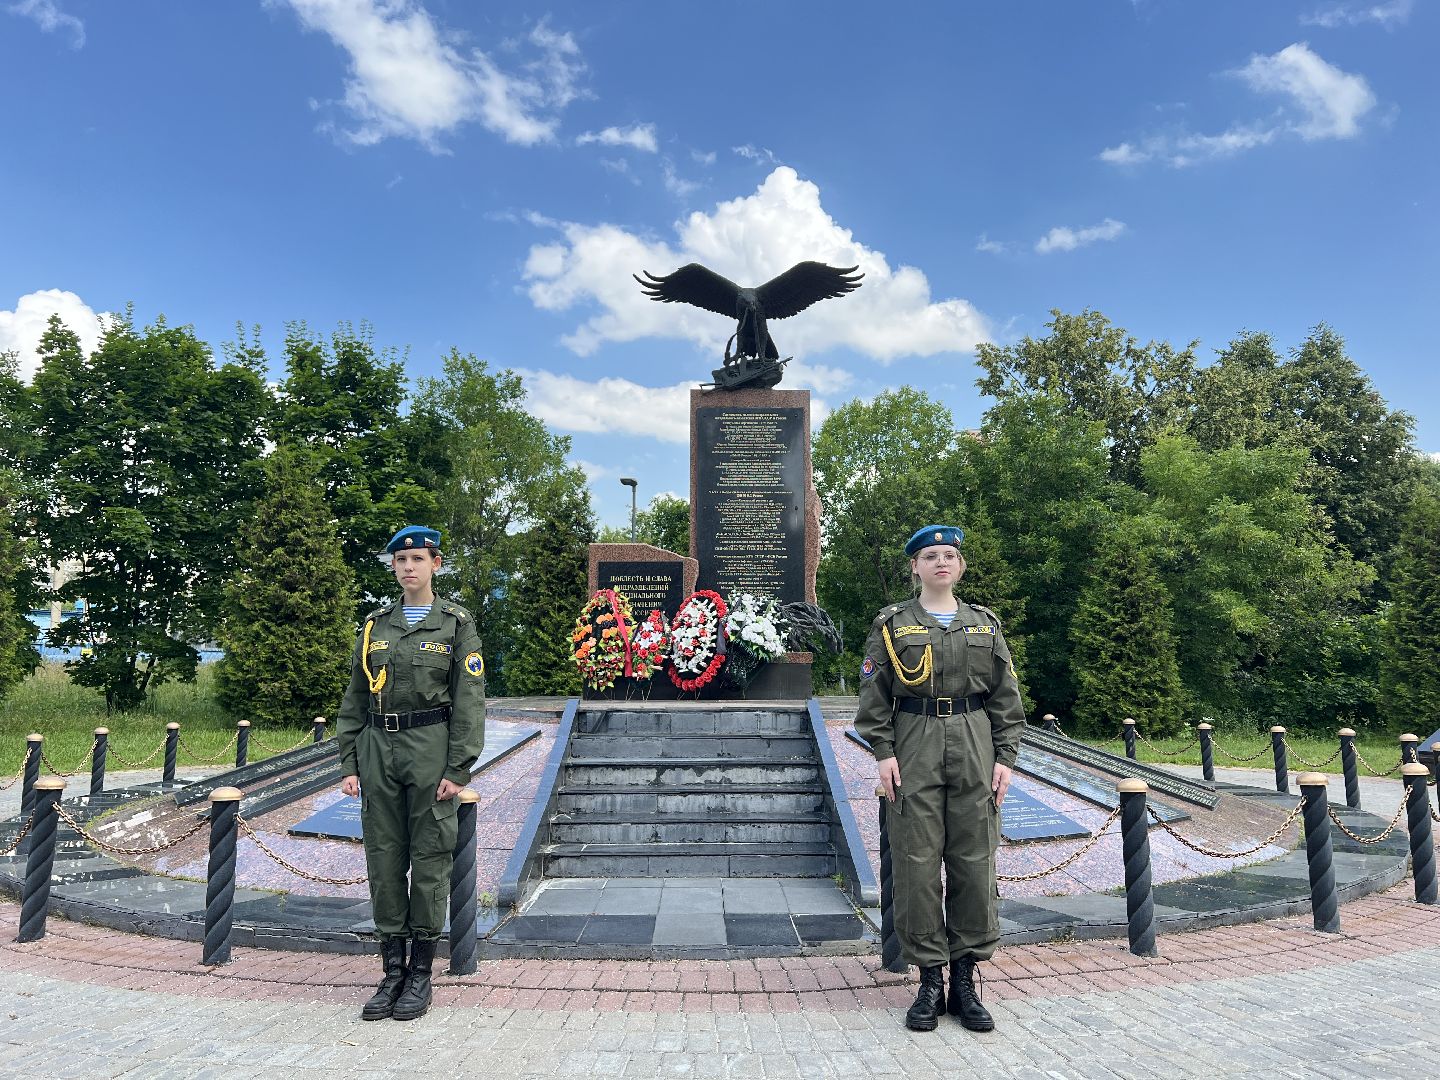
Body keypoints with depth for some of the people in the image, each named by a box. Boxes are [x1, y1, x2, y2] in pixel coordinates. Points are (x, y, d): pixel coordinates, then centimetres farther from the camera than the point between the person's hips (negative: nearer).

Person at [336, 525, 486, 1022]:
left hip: (431, 749, -4)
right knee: (384, 859, 8)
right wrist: (349, 764, 6)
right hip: (378, 751, 4)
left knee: (429, 859, 3)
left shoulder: (456, 624, -2)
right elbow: (354, 700, 12)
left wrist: (458, 770, -12)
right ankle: (392, 972, 20)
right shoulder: (375, 625, 10)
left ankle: (421, 974, 16)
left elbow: (469, 701, -6)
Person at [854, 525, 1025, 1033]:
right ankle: (930, 981, 13)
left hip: (974, 750, 2)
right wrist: (884, 753, -7)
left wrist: (1005, 757, 1)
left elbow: (1006, 696, 9)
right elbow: (874, 694, 1)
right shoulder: (892, 624, 4)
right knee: (917, 863, 0)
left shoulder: (985, 624, 11)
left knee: (974, 862, 4)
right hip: (913, 751, -2)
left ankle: (965, 982, 17)